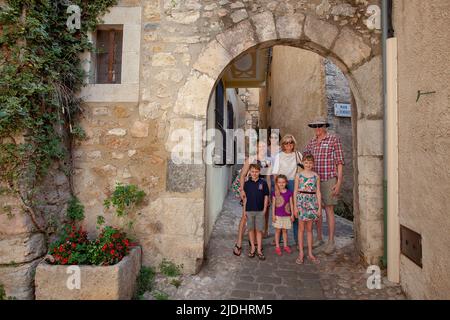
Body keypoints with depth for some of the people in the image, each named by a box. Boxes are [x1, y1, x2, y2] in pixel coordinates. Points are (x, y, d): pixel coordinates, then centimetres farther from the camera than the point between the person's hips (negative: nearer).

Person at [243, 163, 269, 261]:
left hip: (260, 210, -1)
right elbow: (245, 197, 5)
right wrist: (244, 210, 2)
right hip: (249, 210, 1)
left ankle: (259, 250, 14)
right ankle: (253, 248, 24)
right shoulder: (247, 183, 1)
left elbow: (266, 196, 1)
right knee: (251, 229, 10)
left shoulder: (263, 183, -2)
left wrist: (264, 209, -3)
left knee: (259, 230, 4)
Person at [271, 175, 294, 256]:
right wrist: (273, 215, -4)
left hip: (287, 215, 1)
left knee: (284, 230, 12)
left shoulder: (289, 192, -1)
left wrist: (292, 214, 3)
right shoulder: (275, 193, -3)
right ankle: (277, 247, 15)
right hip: (278, 215, -1)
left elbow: (291, 204, 4)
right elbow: (273, 204, -1)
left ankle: (285, 246, 25)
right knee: (278, 230, 6)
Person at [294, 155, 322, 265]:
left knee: (309, 228, 9)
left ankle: (310, 253, 18)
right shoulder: (299, 175, 1)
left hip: (312, 202, 1)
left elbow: (318, 192, 5)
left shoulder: (316, 176, 5)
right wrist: (295, 206, -3)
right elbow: (295, 191, 2)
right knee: (301, 228, 3)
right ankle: (301, 253, 12)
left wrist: (319, 207, 2)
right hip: (301, 201, -1)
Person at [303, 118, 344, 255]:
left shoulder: (334, 139, -5)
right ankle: (319, 238, 25)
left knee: (329, 210, -4)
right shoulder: (312, 142, 10)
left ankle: (331, 242, 6)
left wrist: (339, 182, -13)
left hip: (329, 180, -5)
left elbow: (340, 161, -8)